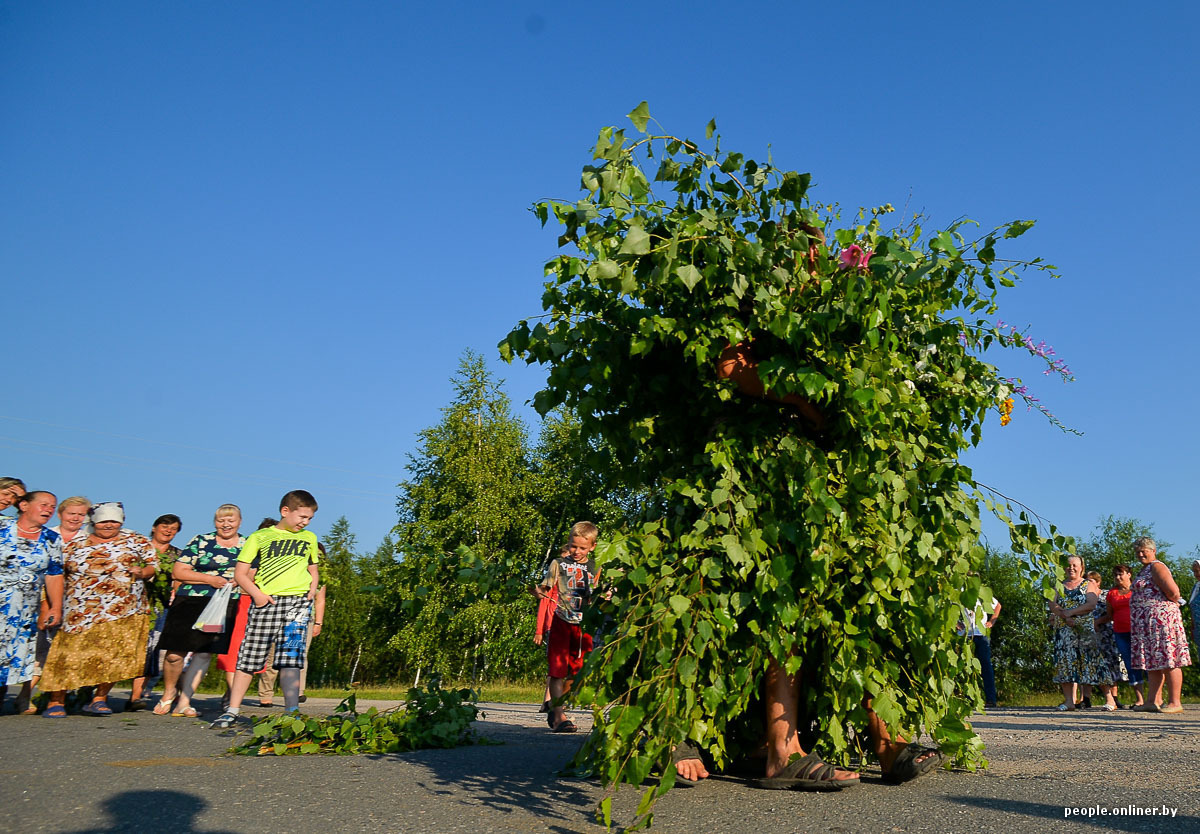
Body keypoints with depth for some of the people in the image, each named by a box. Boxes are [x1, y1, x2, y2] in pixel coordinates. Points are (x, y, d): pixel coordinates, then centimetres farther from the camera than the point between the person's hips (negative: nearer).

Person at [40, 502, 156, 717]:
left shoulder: (137, 541, 10)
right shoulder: (74, 546, 11)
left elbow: (152, 566, 10)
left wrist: (142, 572, -11)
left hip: (124, 612, 0)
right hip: (80, 613, 0)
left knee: (115, 655, -5)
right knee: (70, 654, -3)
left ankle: (99, 699, 9)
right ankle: (57, 701, 11)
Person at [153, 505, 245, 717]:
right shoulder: (201, 541, 3)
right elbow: (177, 572, -1)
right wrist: (210, 579, -11)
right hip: (190, 603, -1)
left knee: (204, 653, -2)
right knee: (175, 654, -1)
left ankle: (184, 702, 10)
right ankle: (169, 693, 26)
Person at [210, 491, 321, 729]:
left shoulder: (309, 538, 16)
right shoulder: (260, 537, 6)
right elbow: (240, 573, 6)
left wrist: (313, 589, 9)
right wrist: (256, 593, -8)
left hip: (297, 601, 1)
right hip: (265, 602, -1)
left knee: (290, 657, -10)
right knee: (249, 657, 4)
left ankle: (292, 712, -9)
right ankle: (232, 711, 15)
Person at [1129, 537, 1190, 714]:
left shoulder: (1157, 567, -9)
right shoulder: (1144, 570, 20)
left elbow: (1173, 592, -17)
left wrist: (1173, 603, 0)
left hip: (1161, 618, -10)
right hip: (1148, 623, 10)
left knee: (1168, 661, -6)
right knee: (1153, 661, 9)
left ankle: (1174, 702, -3)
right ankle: (1153, 701, 12)